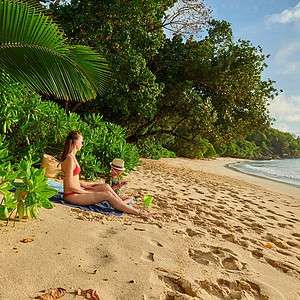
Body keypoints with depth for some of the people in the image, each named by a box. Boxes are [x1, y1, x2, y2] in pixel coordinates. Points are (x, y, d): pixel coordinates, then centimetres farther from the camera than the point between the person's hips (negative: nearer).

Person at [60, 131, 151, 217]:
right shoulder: (70, 159, -20)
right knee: (107, 195, -14)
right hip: (71, 196, -10)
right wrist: (86, 192, -11)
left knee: (105, 186, 4)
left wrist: (85, 186, 12)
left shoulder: (71, 157, 11)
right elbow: (69, 185, -22)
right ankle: (136, 212, -7)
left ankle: (124, 205, 11)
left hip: (76, 191, 10)